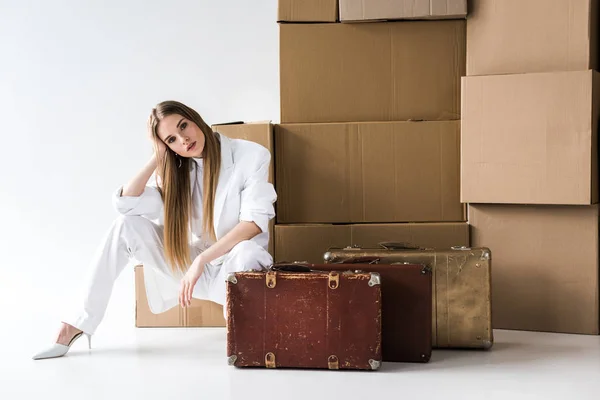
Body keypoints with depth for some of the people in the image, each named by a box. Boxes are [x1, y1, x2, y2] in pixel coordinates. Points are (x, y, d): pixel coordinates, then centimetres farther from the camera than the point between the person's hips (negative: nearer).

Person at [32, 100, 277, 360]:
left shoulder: (252, 156, -10)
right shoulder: (178, 171, 4)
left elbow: (255, 220, -20)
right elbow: (125, 204, -7)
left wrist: (201, 260, -25)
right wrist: (158, 158, -9)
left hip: (232, 269, -4)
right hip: (194, 264, 5)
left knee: (247, 253, -42)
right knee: (127, 226, -13)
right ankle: (80, 323, -7)